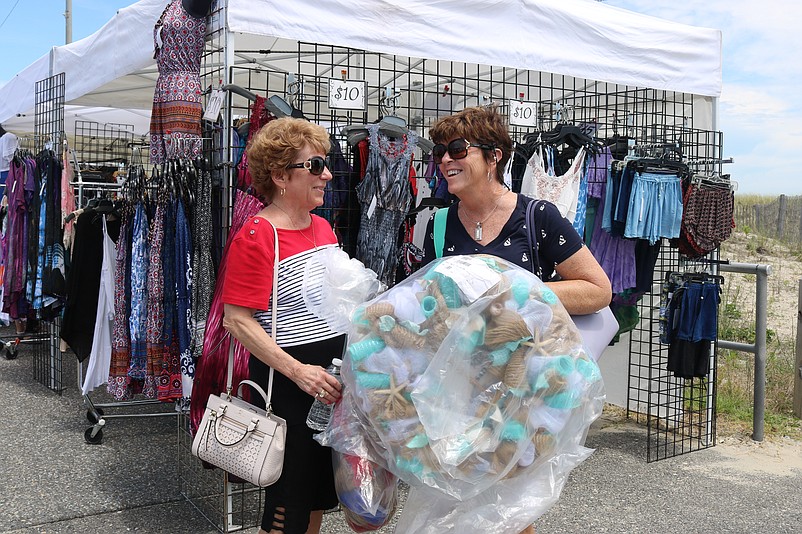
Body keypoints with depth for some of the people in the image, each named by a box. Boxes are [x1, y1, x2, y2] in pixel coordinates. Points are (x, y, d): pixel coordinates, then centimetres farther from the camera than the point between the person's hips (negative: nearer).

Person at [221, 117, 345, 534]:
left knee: (322, 493, 20)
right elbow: (237, 320, -20)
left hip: (334, 380, 8)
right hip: (288, 386, -8)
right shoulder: (256, 237, -16)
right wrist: (297, 370, -26)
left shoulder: (322, 227, 9)